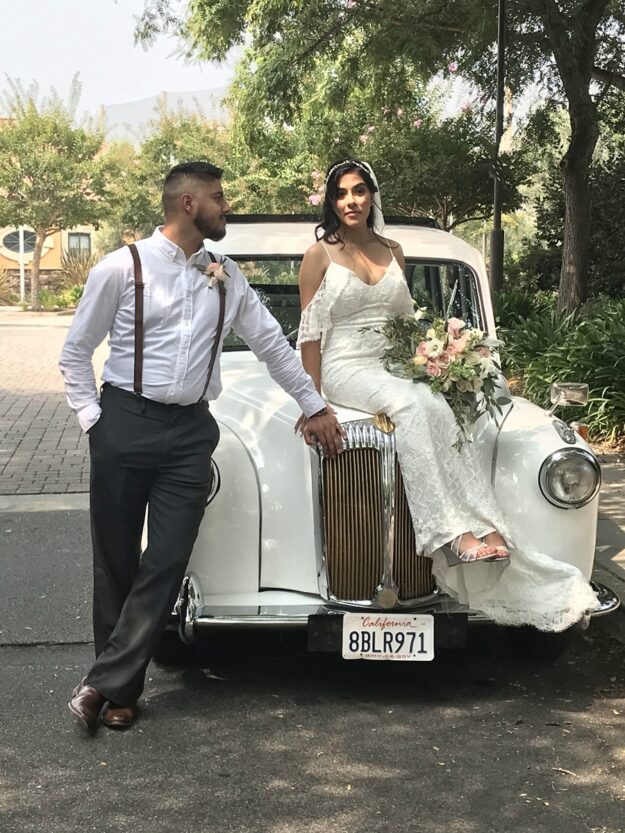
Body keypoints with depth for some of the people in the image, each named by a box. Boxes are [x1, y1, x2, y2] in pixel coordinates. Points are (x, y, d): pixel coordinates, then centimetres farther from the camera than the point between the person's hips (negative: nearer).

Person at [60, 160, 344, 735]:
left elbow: (272, 342, 18)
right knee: (116, 561, 4)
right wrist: (93, 420, -5)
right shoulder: (123, 267, -3)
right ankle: (122, 687, 18)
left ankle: (107, 685, 5)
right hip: (124, 424, -3)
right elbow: (76, 352, 3)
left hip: (190, 432, 3)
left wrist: (315, 407, 20)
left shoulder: (226, 278, 10)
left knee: (167, 564, -3)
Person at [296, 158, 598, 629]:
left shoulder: (393, 252, 15)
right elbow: (311, 333, -2)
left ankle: (485, 532, -37)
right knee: (411, 405, -35)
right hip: (345, 368, -4)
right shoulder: (320, 255, 1)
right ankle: (453, 532, -41)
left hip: (395, 365, 4)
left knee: (439, 410, -27)